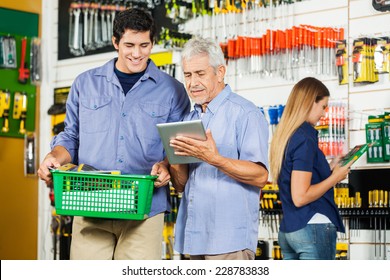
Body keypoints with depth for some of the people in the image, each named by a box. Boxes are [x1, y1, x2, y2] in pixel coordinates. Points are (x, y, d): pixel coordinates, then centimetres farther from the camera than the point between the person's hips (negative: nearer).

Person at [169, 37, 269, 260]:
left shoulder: (245, 114, -5)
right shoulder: (190, 119, 18)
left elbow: (260, 175, -15)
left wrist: (214, 159, -26)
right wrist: (175, 165, -6)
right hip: (195, 236, 7)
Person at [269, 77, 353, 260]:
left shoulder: (283, 137, 12)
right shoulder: (305, 139, -15)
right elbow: (300, 197, -19)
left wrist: (329, 168, 17)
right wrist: (335, 177, -8)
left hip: (287, 230, 9)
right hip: (314, 229, -9)